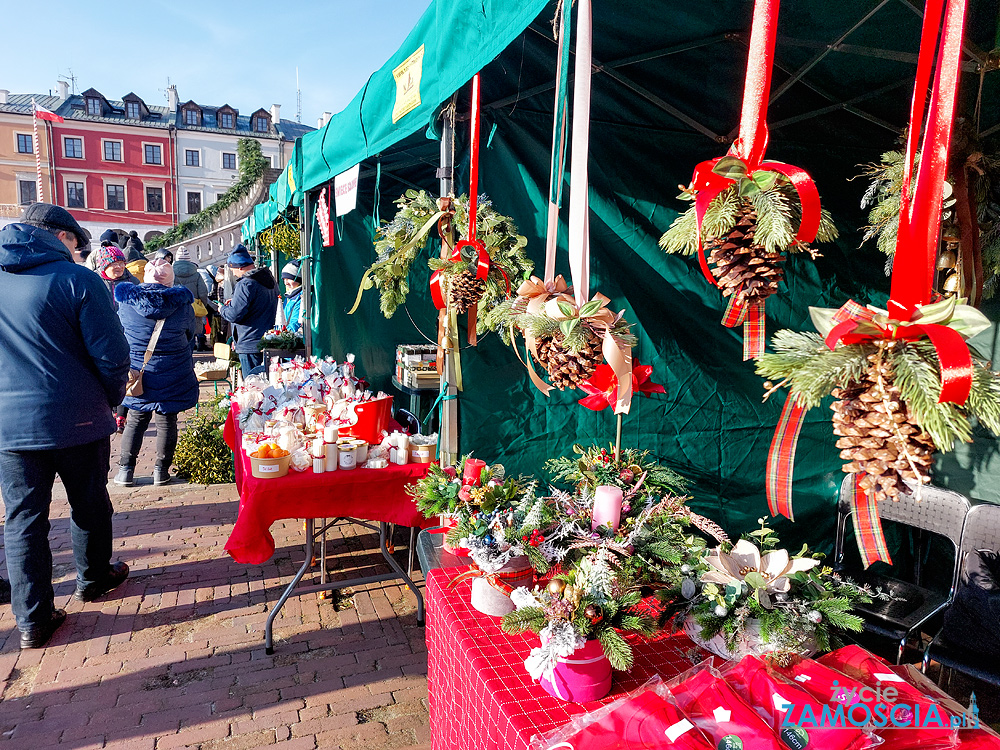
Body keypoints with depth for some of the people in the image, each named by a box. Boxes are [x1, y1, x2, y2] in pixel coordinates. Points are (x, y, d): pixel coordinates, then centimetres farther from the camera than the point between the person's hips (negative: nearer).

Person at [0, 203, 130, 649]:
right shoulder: (77, 280, -12)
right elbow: (111, 355, -14)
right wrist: (109, 402, 4)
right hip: (77, 420, -3)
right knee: (89, 506, 17)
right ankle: (93, 578, 36)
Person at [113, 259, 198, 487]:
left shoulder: (126, 299, -4)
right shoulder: (180, 301, -7)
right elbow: (189, 331, 8)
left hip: (137, 371, 1)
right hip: (172, 373, -1)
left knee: (136, 419, 13)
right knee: (167, 421, 7)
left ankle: (125, 469, 17)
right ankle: (161, 469, 13)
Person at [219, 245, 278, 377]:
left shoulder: (246, 284, -17)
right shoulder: (270, 279, 11)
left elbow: (234, 315, -21)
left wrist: (223, 309, 1)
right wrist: (234, 303, 22)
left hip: (250, 344, -9)